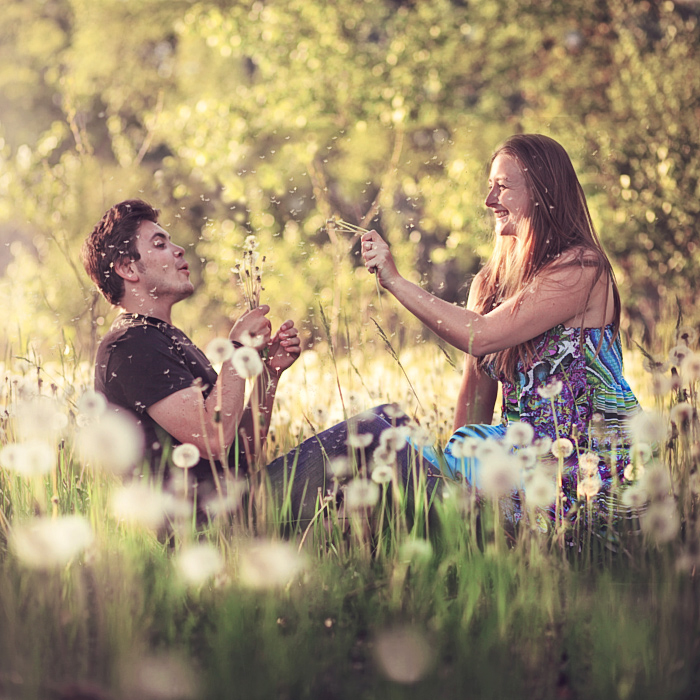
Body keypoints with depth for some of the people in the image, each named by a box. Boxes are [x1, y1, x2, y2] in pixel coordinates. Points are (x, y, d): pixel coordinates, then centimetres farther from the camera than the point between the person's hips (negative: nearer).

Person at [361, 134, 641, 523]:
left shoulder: (580, 268, -11)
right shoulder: (495, 278, 14)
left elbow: (480, 336, -20)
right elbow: (479, 376, 11)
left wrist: (396, 281, -15)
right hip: (523, 443, 7)